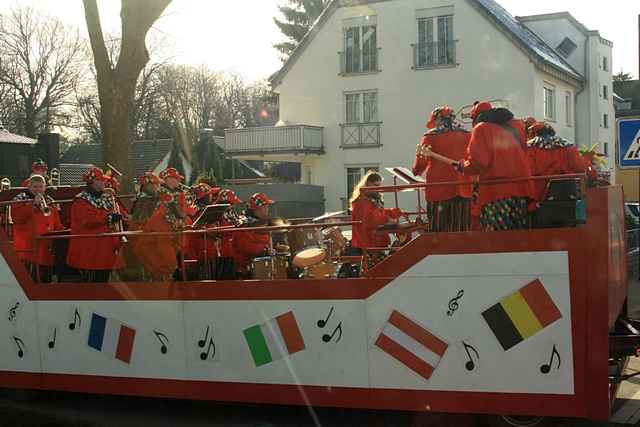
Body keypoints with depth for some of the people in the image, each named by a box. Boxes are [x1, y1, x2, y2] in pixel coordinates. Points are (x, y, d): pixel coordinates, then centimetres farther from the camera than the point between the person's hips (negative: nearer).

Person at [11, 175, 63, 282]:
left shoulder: (50, 202, 16)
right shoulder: (20, 200, 3)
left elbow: (57, 225, 16)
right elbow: (17, 218, -15)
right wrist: (33, 204, -20)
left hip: (47, 250, 5)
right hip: (28, 249, -5)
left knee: (46, 280, 10)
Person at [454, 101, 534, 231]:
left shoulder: (481, 129, 2)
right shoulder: (516, 126, 17)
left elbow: (477, 162, -7)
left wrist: (462, 166, 11)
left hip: (495, 191, -5)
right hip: (521, 188, 5)